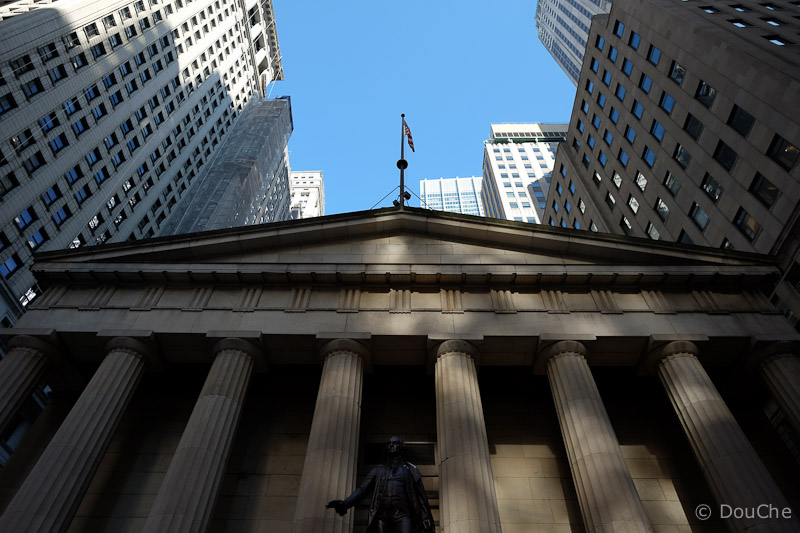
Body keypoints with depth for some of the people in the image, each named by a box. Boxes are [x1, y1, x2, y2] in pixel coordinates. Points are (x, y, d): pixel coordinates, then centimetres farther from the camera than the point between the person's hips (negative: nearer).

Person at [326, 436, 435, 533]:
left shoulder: (410, 470, 21)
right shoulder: (378, 471, 24)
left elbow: (421, 497, 15)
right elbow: (362, 490, 11)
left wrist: (426, 520, 2)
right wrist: (345, 503, -8)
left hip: (402, 516, -2)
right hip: (381, 517, 2)